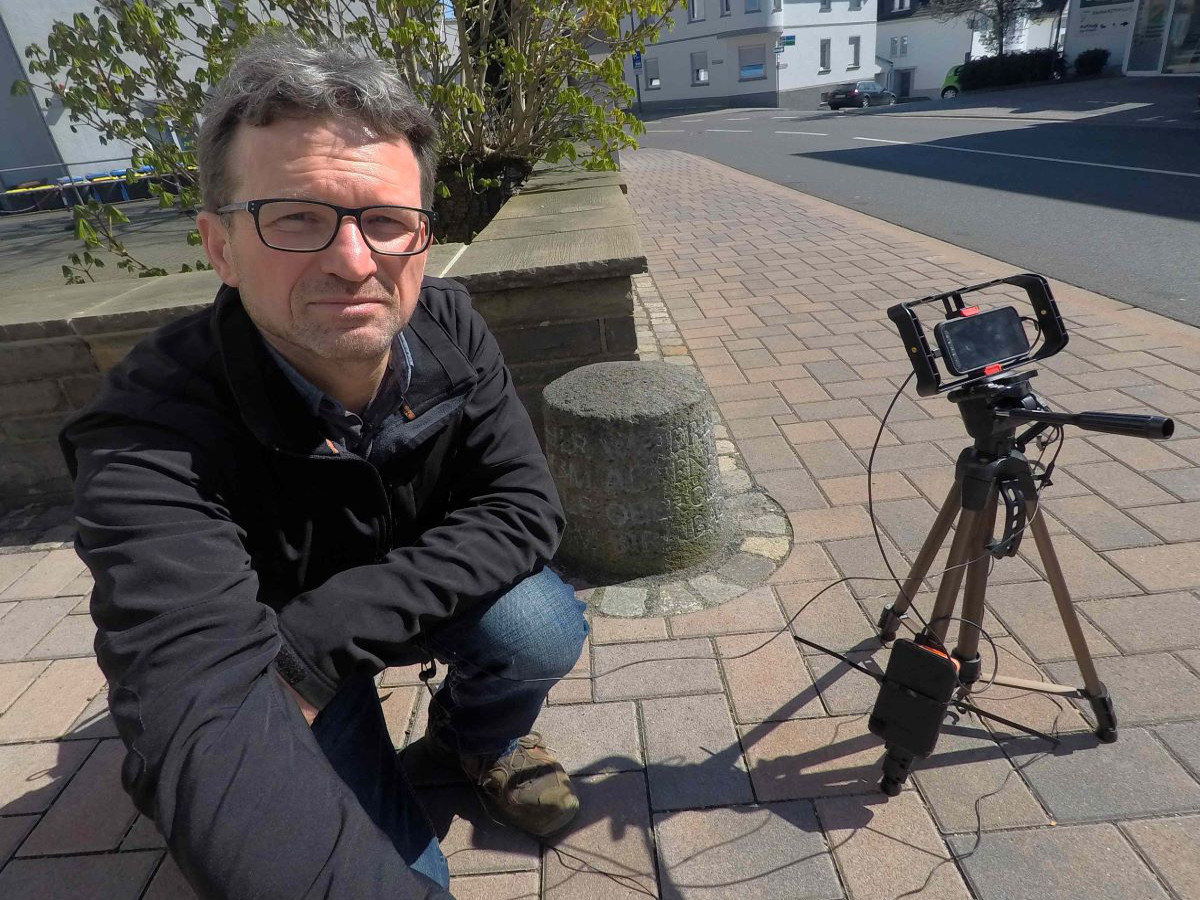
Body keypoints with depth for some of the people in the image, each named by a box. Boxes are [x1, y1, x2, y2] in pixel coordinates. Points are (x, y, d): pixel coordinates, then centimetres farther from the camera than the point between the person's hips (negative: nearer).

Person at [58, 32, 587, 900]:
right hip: (271, 652, -2)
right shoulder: (154, 437, -31)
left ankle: (476, 733, 8)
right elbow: (204, 720, -42)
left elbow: (524, 508, -21)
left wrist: (318, 636, -30)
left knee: (541, 628, -26)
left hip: (430, 600, 3)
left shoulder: (448, 329, -18)